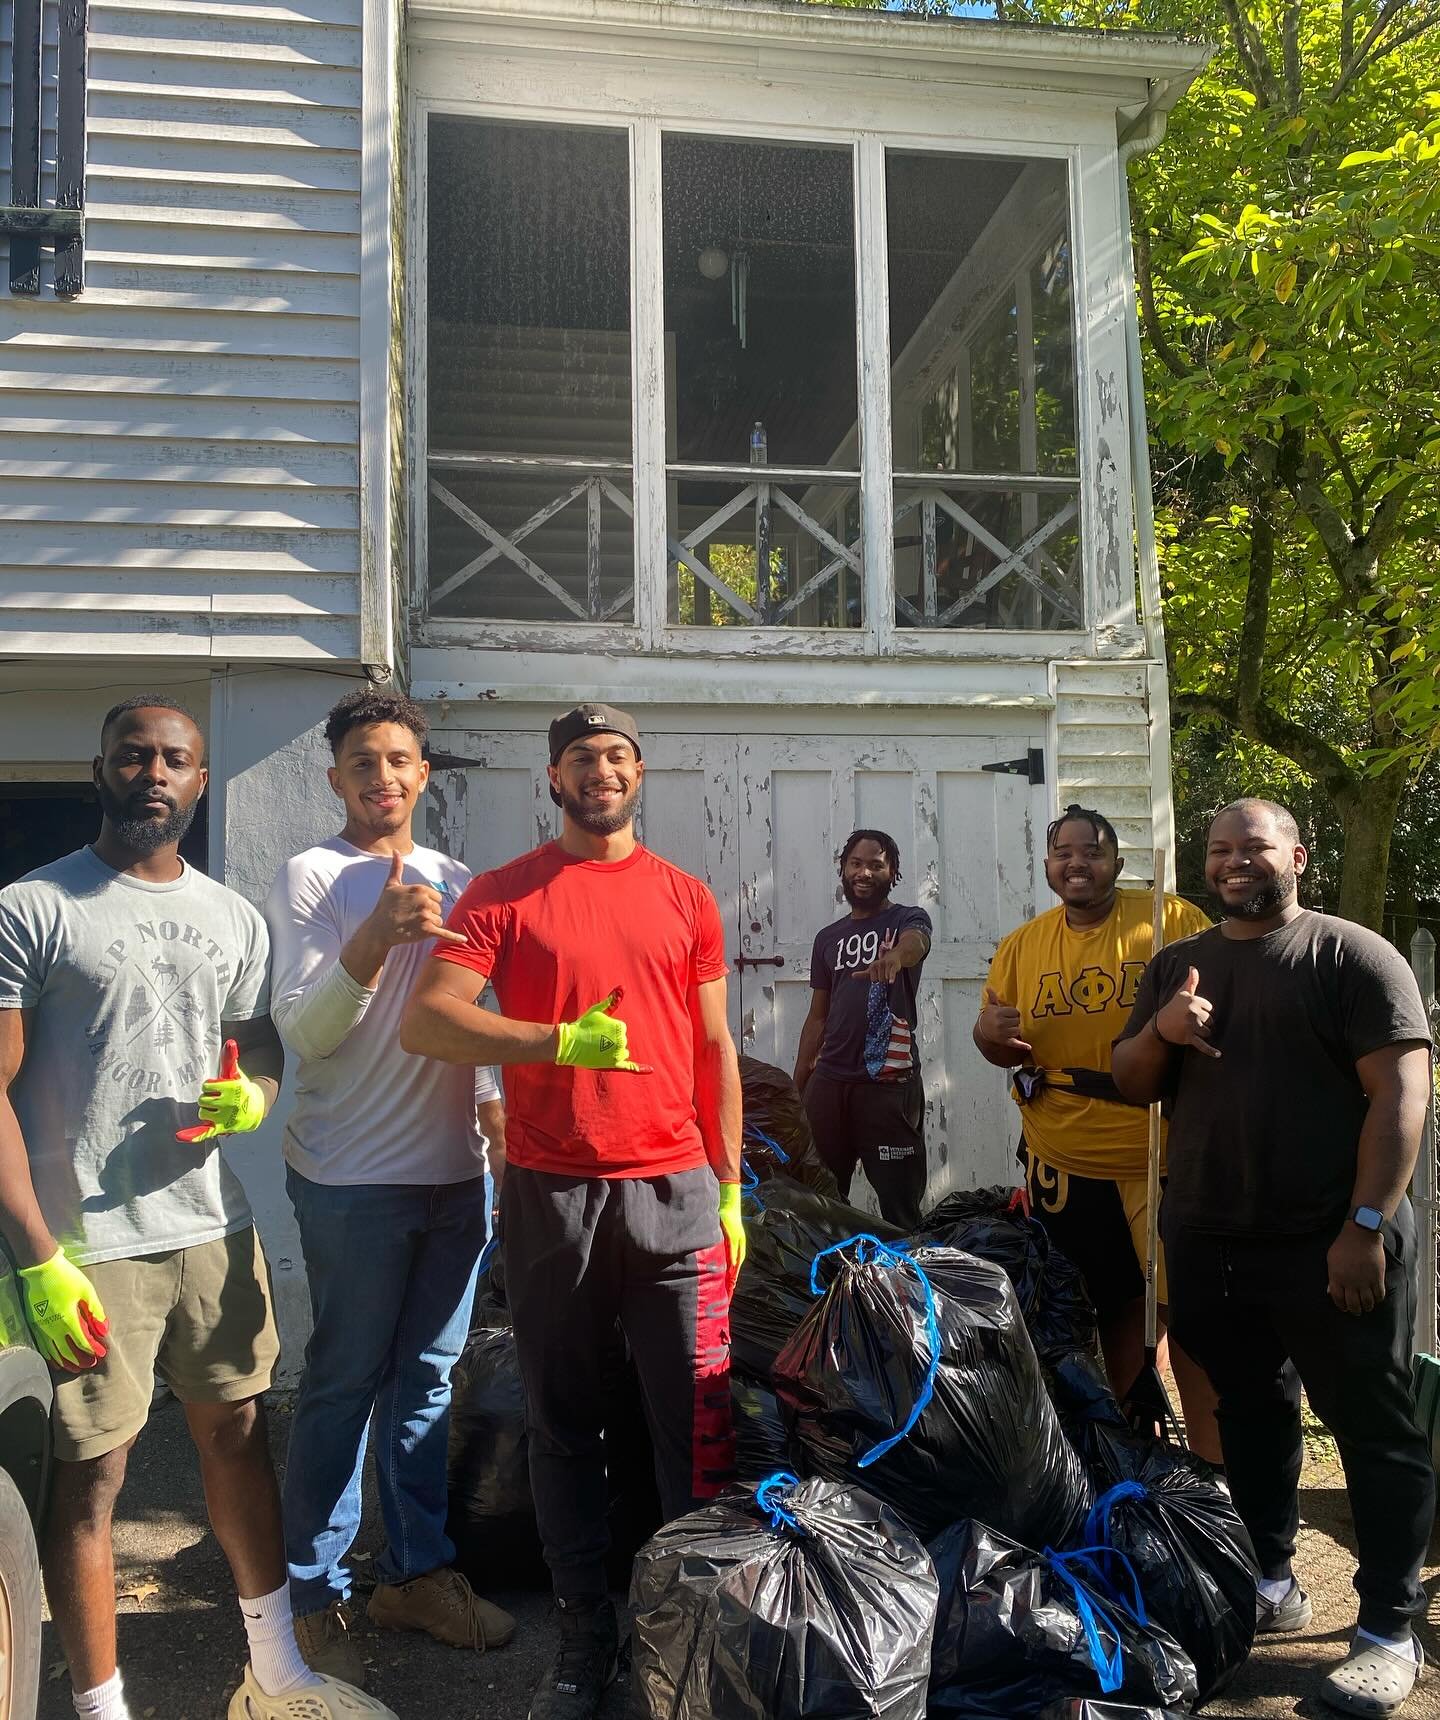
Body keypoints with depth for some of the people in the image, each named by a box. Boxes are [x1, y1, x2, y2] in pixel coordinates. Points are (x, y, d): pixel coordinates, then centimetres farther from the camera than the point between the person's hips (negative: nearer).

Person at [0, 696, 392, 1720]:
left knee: (238, 1434, 14)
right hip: (85, 1245, -5)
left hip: (214, 1229, 5)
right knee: (92, 1473, 2)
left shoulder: (235, 918, 11)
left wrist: (251, 1098, -6)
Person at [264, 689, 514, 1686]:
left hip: (456, 1171, 6)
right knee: (344, 1388, 2)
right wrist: (374, 940, -28)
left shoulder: (455, 882, 12)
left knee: (426, 1381, 14)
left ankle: (418, 1574, 28)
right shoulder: (313, 877, -6)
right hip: (355, 1178, -5)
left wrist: (492, 1101, 6)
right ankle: (317, 1598, 19)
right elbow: (302, 1030, -13)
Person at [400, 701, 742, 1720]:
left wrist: (731, 1188, 9)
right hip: (548, 1195, -1)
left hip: (673, 1189, 1)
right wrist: (560, 1041, -23)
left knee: (699, 1418, 2)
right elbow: (426, 1023, -10)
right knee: (563, 1422, 10)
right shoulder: (502, 895, 2)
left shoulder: (687, 898, 10)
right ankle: (587, 1638, 25)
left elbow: (715, 1049, 13)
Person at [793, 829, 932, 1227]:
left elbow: (914, 944, -24)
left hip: (890, 1083, -4)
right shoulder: (828, 937, 16)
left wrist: (894, 955, -49)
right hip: (829, 1081, 5)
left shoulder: (908, 920, 2)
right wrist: (797, 1086, 12)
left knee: (900, 1207, -4)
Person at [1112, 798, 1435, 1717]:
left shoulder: (1354, 955, -7)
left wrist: (1366, 1226, -19)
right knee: (1250, 1414, 17)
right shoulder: (1177, 965, 11)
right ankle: (1270, 1583, 33)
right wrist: (1161, 1031, -10)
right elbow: (1134, 1086, 12)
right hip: (1208, 1243, 6)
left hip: (1332, 1246, -5)